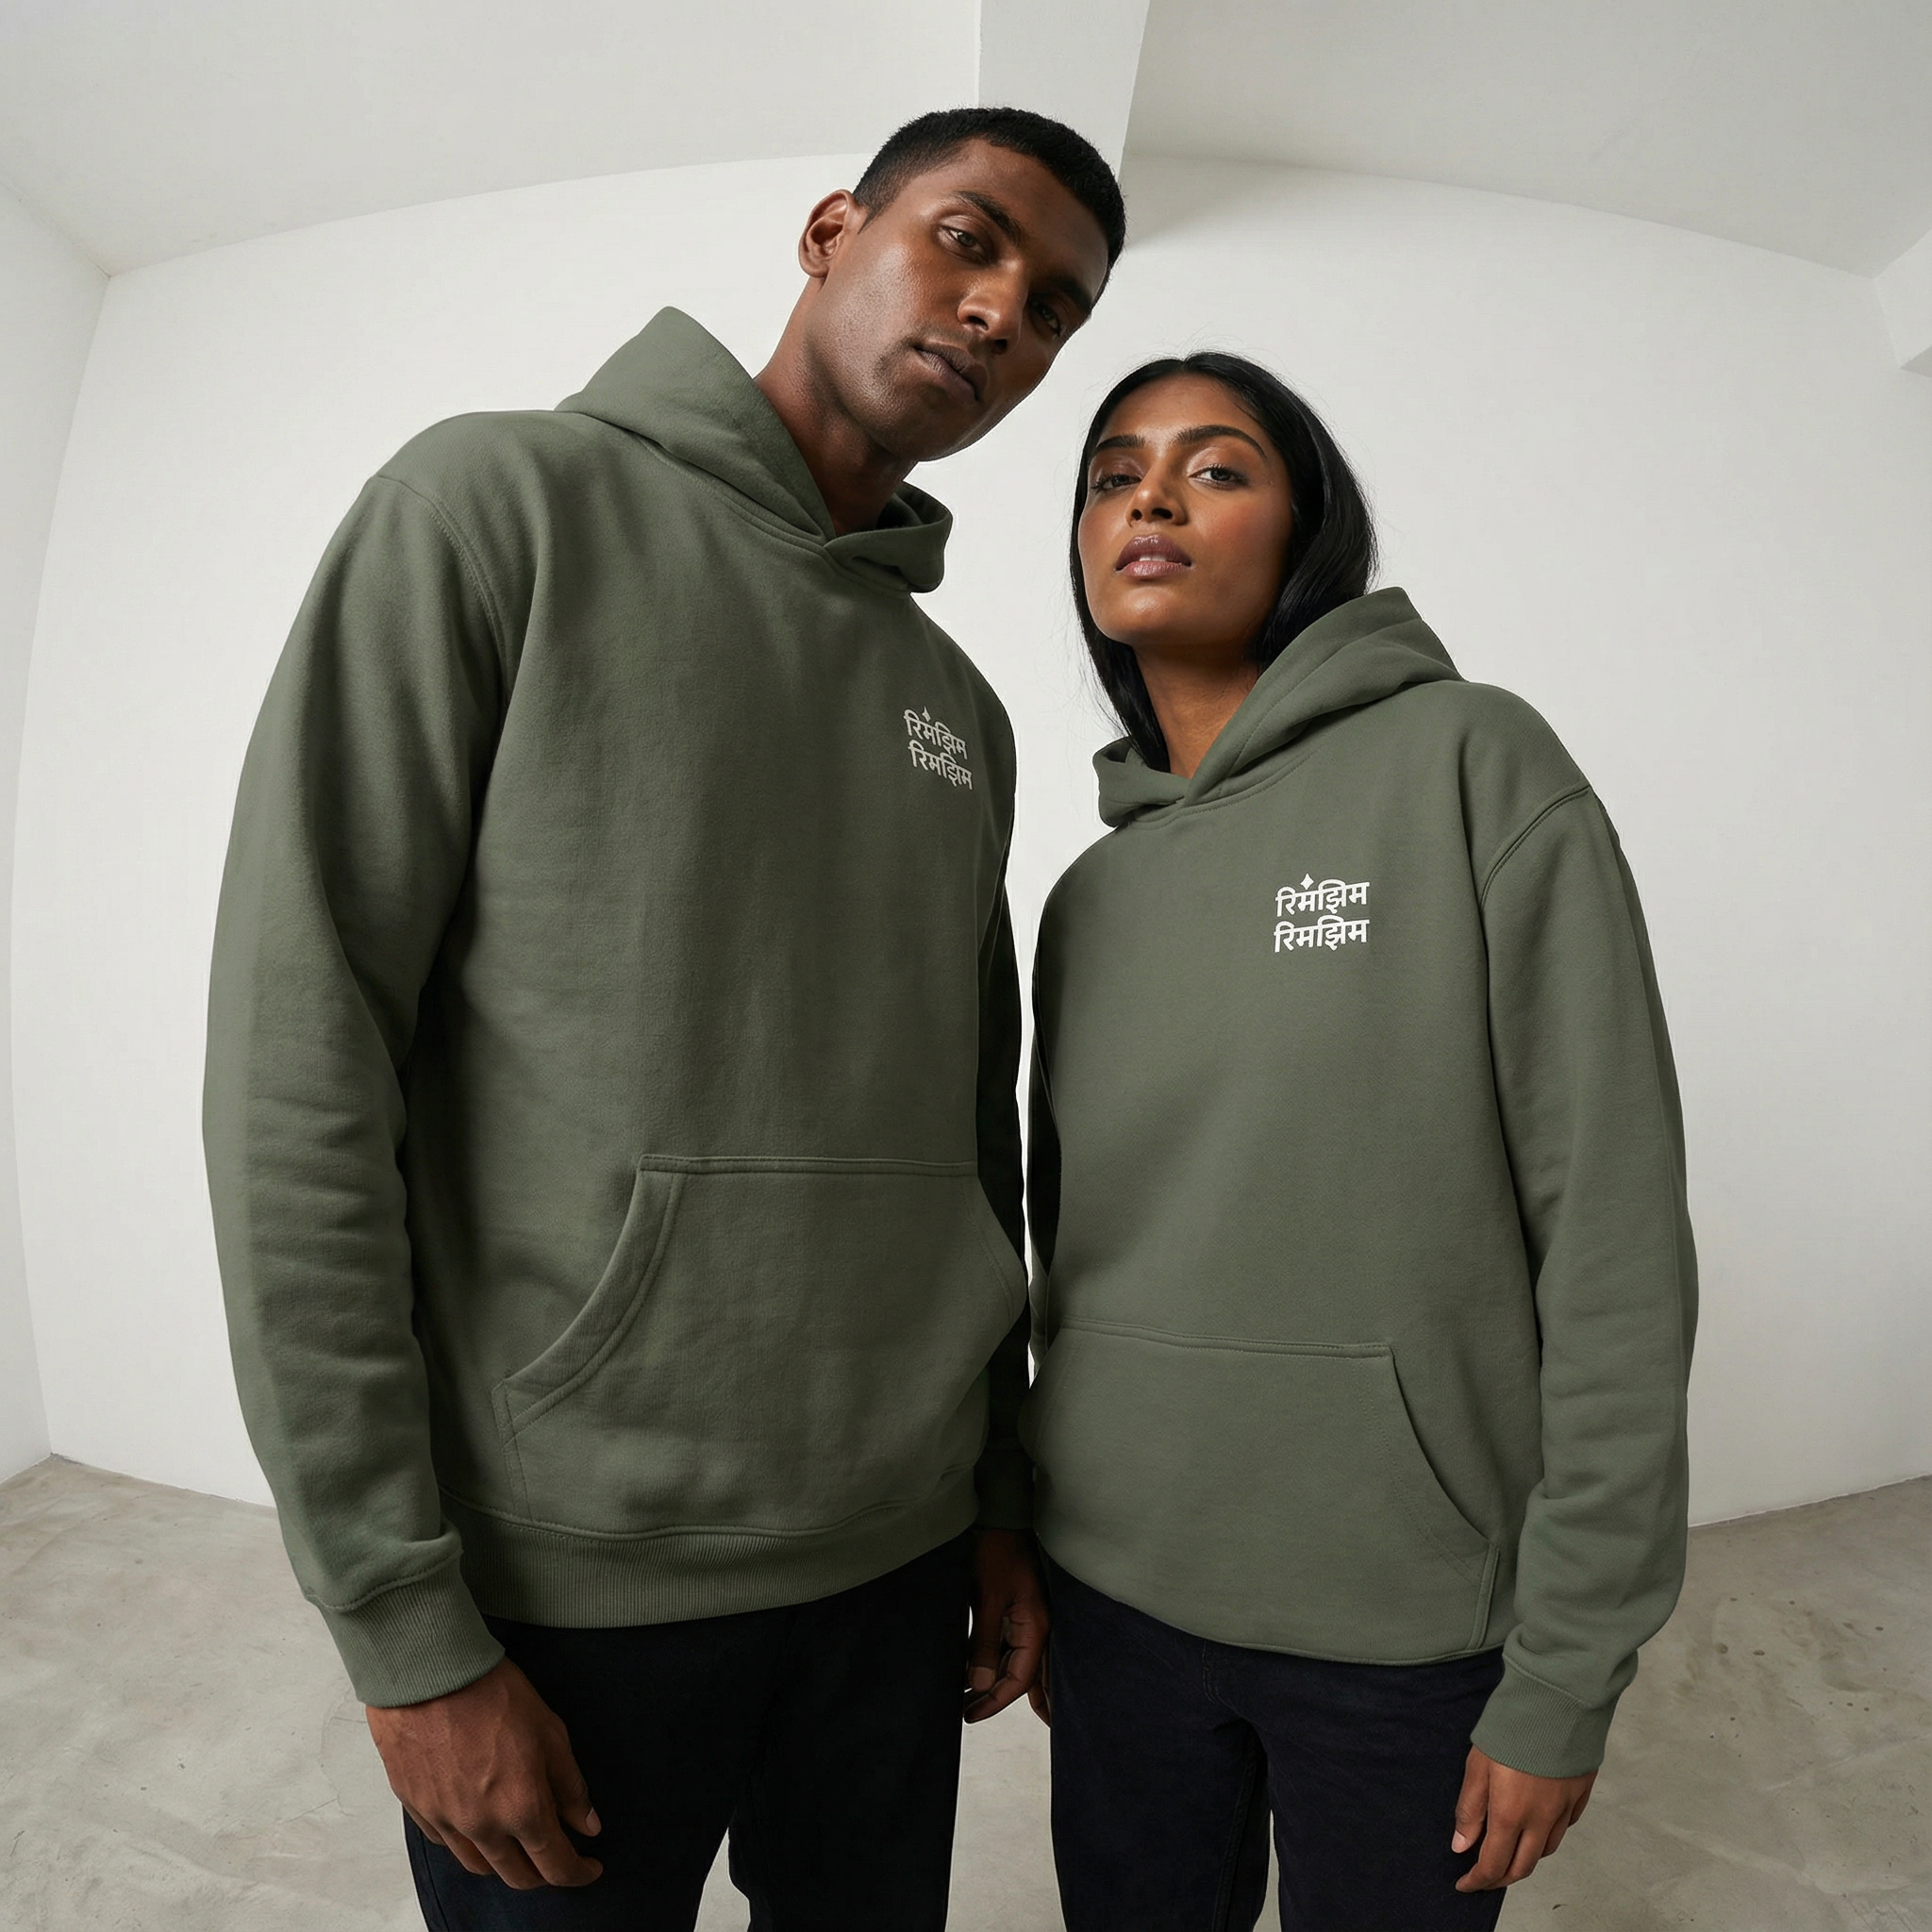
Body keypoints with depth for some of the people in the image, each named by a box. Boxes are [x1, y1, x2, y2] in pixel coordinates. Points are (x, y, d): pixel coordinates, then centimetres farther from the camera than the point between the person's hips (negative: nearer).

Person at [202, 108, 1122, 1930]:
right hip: (562, 1577, -5)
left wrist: (1004, 1493, 12)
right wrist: (409, 1626, -14)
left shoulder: (962, 707, 9)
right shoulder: (505, 505, -7)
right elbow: (298, 1061, -14)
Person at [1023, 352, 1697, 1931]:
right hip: (1119, 1587, 4)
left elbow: (1614, 1232, -12)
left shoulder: (1471, 765, -10)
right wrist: (1034, 1572, 14)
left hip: (1408, 1618, -4)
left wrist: (1566, 1675, -10)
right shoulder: (1096, 891, 4)